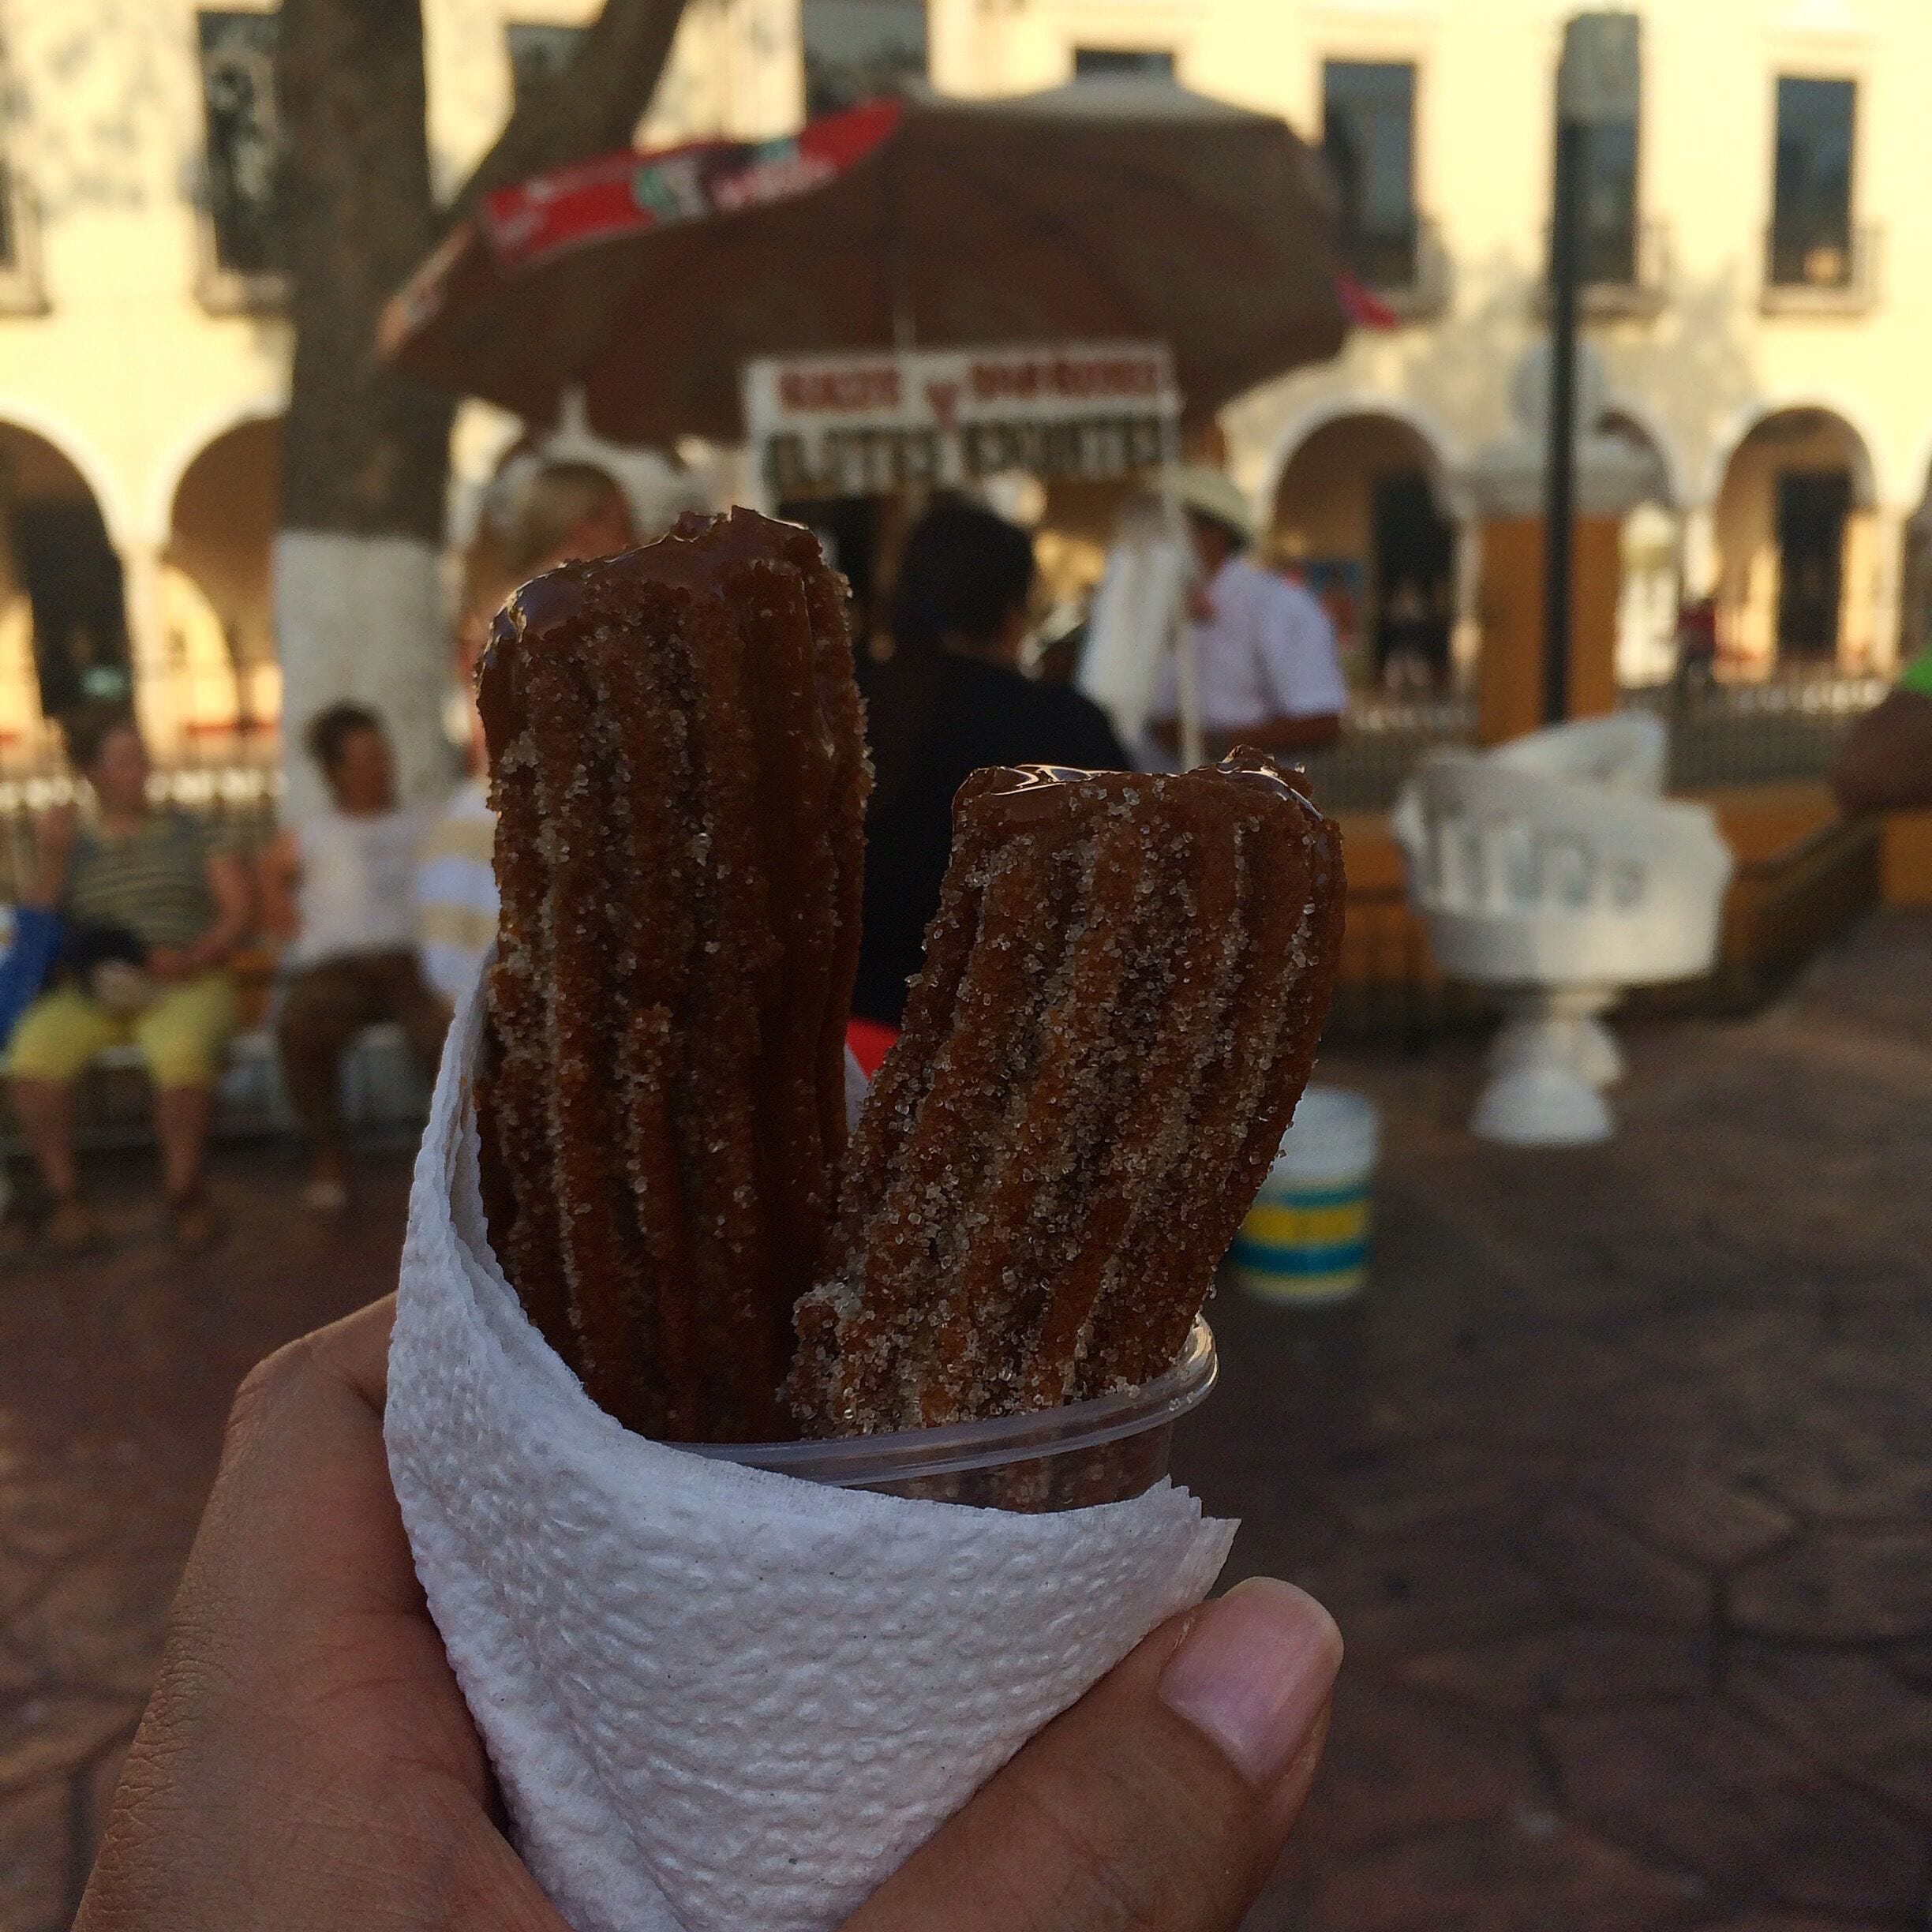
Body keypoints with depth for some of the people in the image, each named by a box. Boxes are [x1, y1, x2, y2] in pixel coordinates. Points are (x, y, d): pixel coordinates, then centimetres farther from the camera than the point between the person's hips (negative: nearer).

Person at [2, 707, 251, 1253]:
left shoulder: (190, 836, 14)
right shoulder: (71, 846, 18)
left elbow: (239, 910, 6)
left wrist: (195, 957, -12)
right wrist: (52, 860, -4)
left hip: (185, 986, -2)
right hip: (90, 991, 2)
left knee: (182, 1049, -37)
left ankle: (185, 1192, -20)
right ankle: (63, 1197, -16)